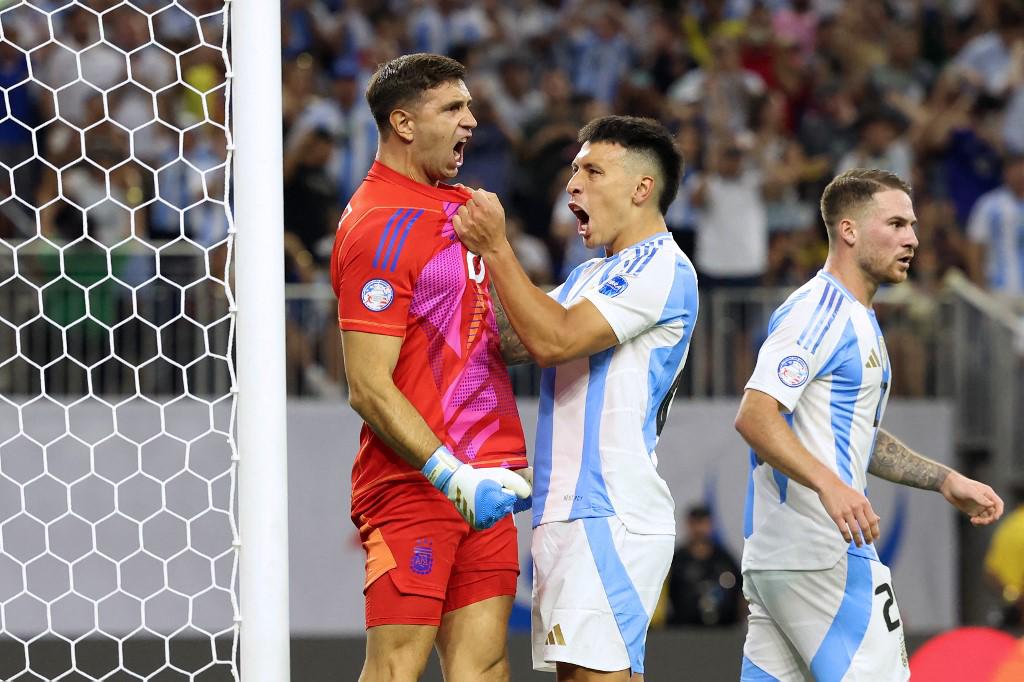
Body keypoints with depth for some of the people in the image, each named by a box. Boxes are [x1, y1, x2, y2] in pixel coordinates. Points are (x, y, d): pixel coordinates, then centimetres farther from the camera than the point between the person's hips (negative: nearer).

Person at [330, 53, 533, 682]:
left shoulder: (461, 205, 16)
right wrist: (454, 476, -22)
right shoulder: (380, 228, -12)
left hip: (476, 479, 8)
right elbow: (369, 389, -17)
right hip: (411, 483, -8)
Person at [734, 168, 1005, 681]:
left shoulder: (857, 318, 22)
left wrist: (945, 480, 24)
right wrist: (830, 484, -34)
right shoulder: (819, 311, -12)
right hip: (822, 554, -10)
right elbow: (754, 416, -23)